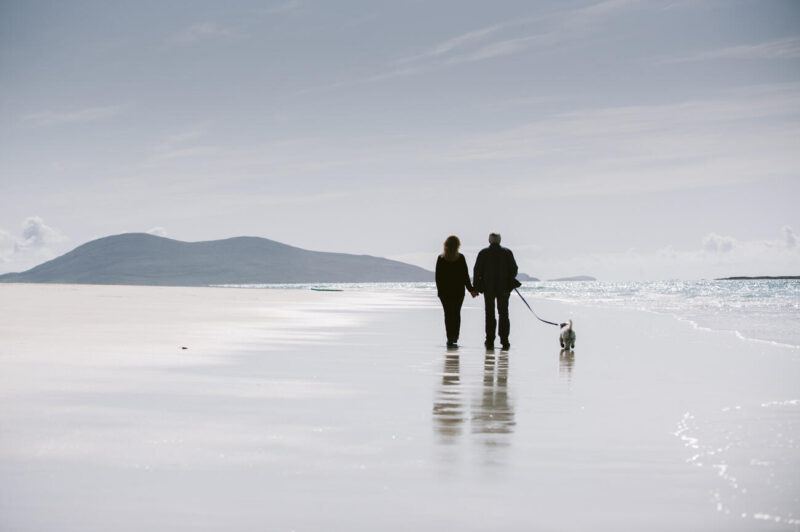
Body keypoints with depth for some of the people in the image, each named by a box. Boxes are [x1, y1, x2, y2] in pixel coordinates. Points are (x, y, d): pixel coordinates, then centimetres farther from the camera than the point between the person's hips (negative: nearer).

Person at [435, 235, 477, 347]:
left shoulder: (441, 258, -3)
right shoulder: (461, 258, -7)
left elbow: (438, 276, 0)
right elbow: (465, 275, -4)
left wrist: (439, 290, 10)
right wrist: (471, 290, 4)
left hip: (444, 291, 1)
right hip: (458, 291, 0)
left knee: (448, 314, 5)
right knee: (456, 313, 10)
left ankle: (450, 339, -1)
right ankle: (454, 338, 5)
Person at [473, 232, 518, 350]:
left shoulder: (483, 253, -1)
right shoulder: (507, 252, 1)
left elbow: (477, 270, -3)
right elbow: (514, 269, 1)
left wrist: (475, 287, 3)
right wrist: (510, 283, 16)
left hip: (488, 287, 0)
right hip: (503, 288, 0)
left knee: (490, 315, 7)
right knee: (503, 314, 7)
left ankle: (490, 341, 3)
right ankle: (504, 340, -1)